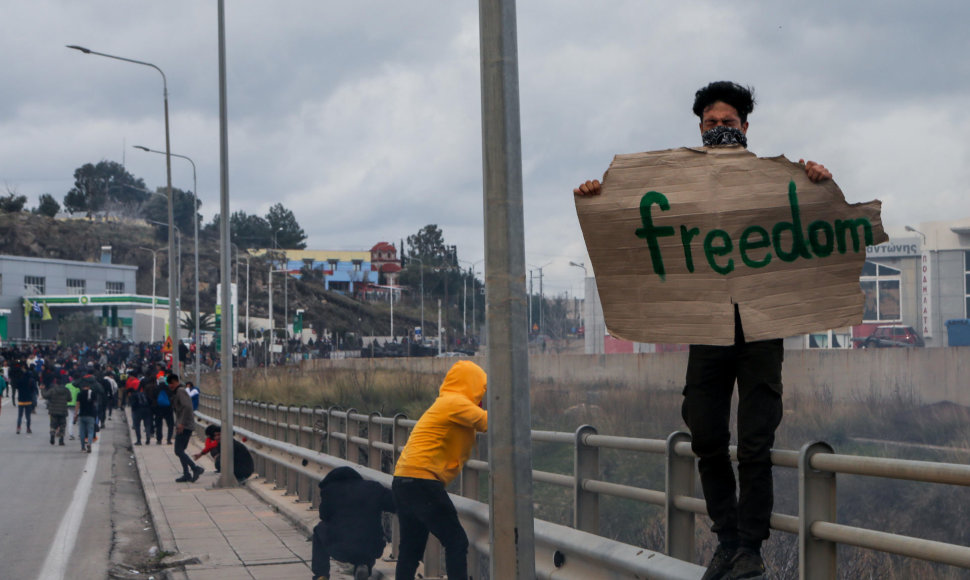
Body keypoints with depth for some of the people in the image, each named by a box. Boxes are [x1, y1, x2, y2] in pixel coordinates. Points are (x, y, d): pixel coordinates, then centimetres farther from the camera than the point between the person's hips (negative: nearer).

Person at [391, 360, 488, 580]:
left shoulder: (446, 402, 21)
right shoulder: (455, 403, -8)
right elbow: (488, 422, -12)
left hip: (402, 481, 10)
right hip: (421, 481, -10)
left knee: (411, 548, 13)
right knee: (456, 541, -6)